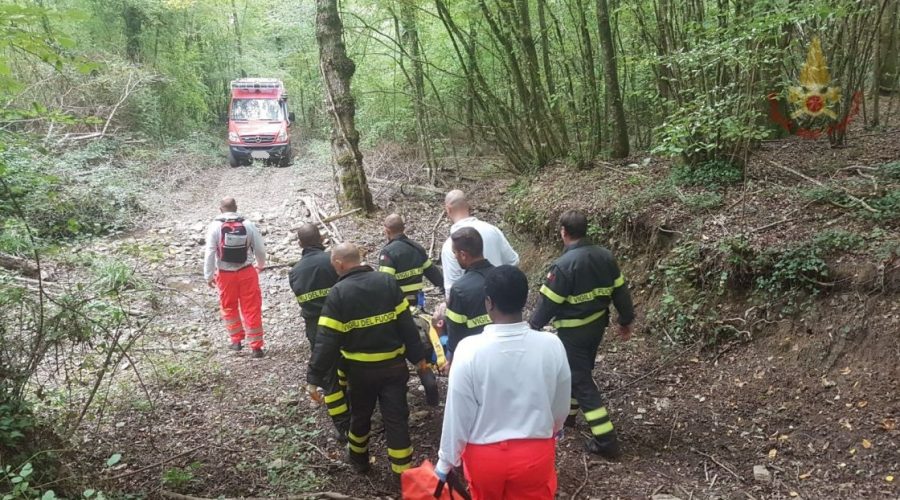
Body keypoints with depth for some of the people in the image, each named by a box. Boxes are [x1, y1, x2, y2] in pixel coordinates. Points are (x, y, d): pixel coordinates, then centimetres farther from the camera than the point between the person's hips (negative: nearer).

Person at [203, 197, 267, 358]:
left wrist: (209, 275, 0)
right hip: (247, 272, 1)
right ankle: (256, 346, 8)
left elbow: (210, 253, -9)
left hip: (225, 274, 0)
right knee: (252, 309, 6)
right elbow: (260, 249, 1)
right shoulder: (248, 225, -5)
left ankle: (236, 340, 27)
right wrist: (261, 265, 21)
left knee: (229, 307, 20)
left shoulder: (215, 226, -9)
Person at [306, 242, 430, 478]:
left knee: (360, 415, 22)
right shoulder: (387, 281, -5)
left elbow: (327, 340, -16)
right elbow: (406, 323, -4)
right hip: (393, 365, 1)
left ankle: (359, 458, 43)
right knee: (396, 418, 6)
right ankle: (403, 473, 10)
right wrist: (418, 356, 5)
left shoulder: (338, 292, -13)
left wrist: (314, 378, -12)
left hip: (360, 368, -1)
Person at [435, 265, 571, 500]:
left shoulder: (470, 349, -22)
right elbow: (561, 407, 0)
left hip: (485, 455, -1)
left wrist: (446, 461, 2)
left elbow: (458, 414, -14)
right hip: (535, 453, 1)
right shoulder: (551, 346, -16)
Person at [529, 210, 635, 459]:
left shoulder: (564, 265, -24)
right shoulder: (605, 256, -3)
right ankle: (567, 412, 46)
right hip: (597, 325, 8)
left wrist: (533, 327, -4)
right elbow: (620, 291, 5)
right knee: (579, 371, 26)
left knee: (582, 382, 1)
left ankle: (606, 441, 2)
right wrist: (626, 321, 17)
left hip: (573, 331, -8)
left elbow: (548, 302, -17)